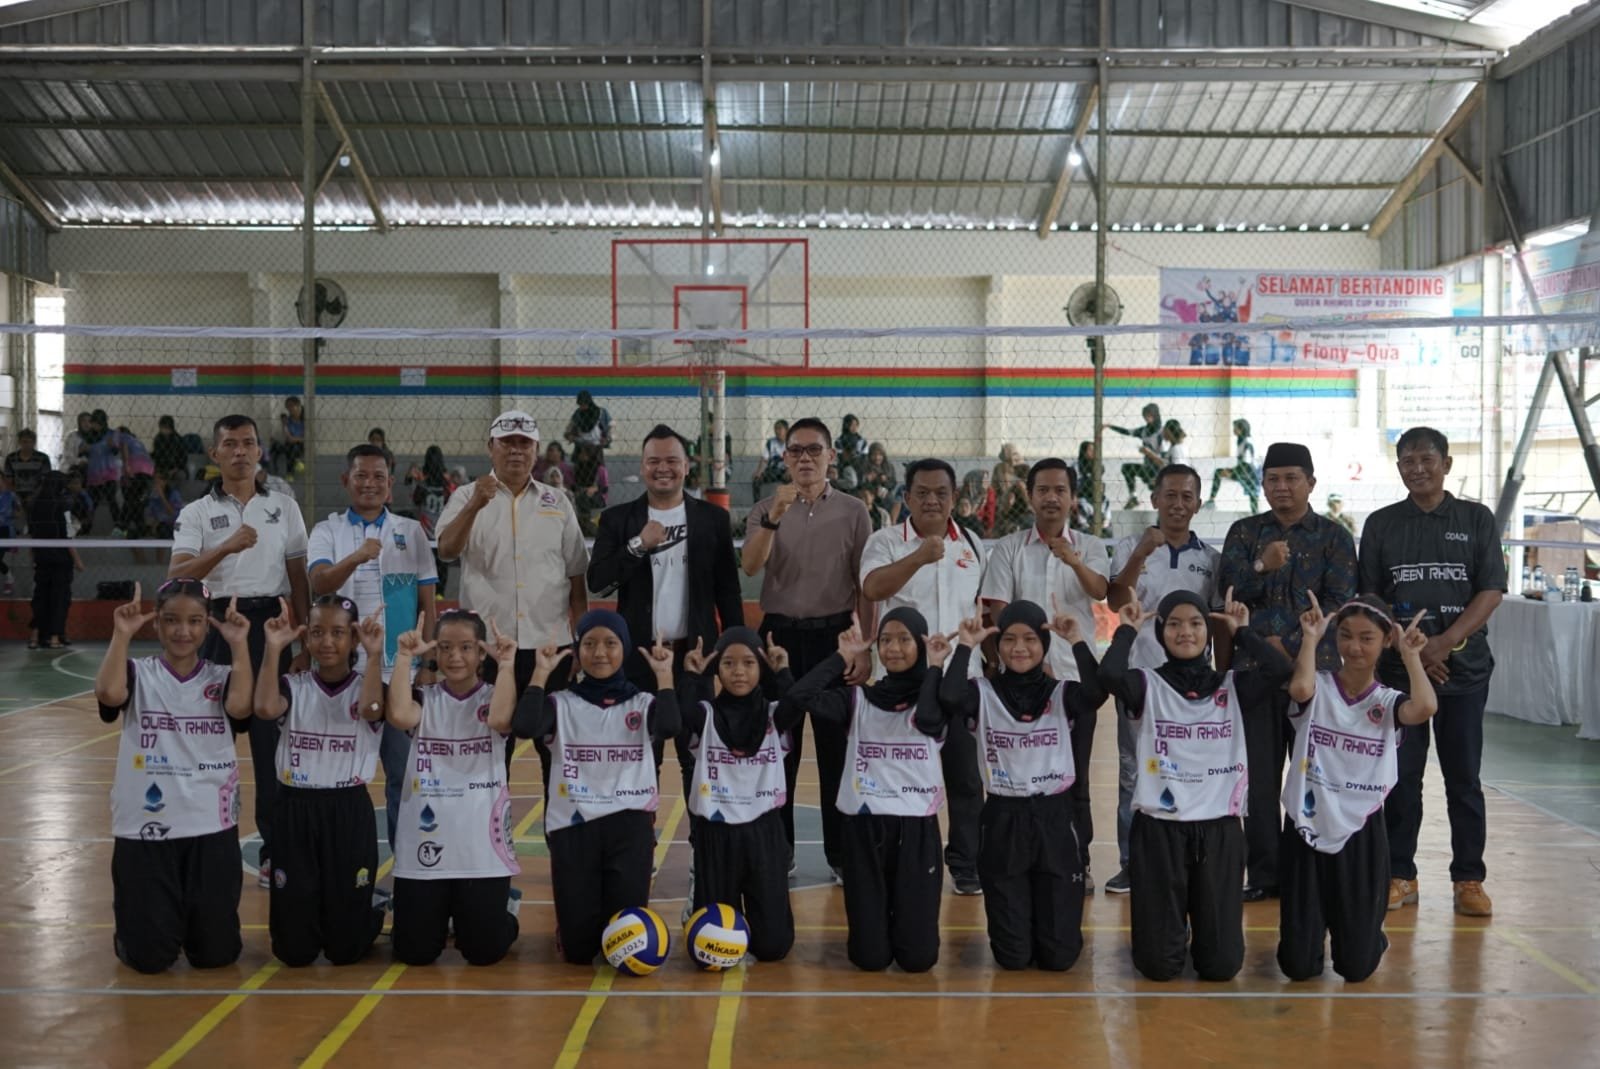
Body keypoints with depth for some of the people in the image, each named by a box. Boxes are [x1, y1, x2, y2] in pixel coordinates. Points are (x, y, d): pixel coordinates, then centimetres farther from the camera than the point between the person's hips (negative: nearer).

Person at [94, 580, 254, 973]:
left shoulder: (220, 678, 5)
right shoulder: (138, 674, 1)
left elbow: (240, 707, -18)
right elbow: (108, 694, -22)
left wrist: (239, 645, -14)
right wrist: (122, 635, -19)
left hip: (211, 827, 1)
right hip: (145, 827, -1)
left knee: (216, 954, 4)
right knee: (149, 957, -1)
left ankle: (192, 919, 38)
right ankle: (161, 920, 34)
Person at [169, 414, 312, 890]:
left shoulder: (284, 507, 9)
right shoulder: (196, 513, 3)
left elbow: (298, 578, 10)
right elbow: (177, 575, -11)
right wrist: (226, 547, -26)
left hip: (272, 626, 1)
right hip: (218, 624, -1)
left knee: (274, 739, 2)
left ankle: (276, 850, 10)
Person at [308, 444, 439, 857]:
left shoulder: (411, 532, 8)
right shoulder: (327, 532, 4)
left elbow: (429, 605, 8)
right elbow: (319, 584, -15)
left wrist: (428, 665, 1)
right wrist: (356, 558, -33)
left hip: (402, 671, 1)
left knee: (405, 772, 5)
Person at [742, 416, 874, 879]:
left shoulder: (852, 511, 2)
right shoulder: (766, 509, 3)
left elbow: (864, 586, 2)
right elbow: (750, 566, -14)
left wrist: (866, 648, -4)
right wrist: (774, 518, -29)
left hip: (833, 635, 0)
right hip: (781, 633, 1)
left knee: (836, 746, 4)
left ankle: (841, 851, 14)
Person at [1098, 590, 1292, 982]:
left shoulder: (1231, 687, 6)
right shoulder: (1149, 686, -1)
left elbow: (1280, 670, -13)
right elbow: (1109, 675, -23)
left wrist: (1241, 631, -1)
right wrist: (1128, 630, -7)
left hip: (1219, 829, 2)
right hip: (1159, 828, -2)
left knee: (1221, 965, 2)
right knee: (1159, 965, 1)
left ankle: (1199, 928, 37)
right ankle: (1175, 932, 36)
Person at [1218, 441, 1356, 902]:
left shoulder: (1333, 537, 5)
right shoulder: (1244, 533, 10)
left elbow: (1338, 602, -2)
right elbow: (1228, 592, 0)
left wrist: (1291, 644, -10)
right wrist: (1261, 567, -19)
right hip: (1253, 667, 2)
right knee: (1258, 773, 3)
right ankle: (1263, 873, 10)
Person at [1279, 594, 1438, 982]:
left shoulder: (1388, 702, 1)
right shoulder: (1318, 688, -3)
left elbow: (1425, 707, -23)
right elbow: (1299, 689, -29)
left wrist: (1410, 655, -11)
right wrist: (1311, 639, -16)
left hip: (1361, 834, 1)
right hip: (1307, 830, -1)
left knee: (1356, 967, 4)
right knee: (1298, 966, 2)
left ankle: (1367, 937, 39)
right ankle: (1314, 926, 36)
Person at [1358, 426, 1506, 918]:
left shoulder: (1477, 519, 6)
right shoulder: (1381, 524, 8)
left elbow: (1491, 591, -1)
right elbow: (1368, 598, 6)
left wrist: (1444, 643, -14)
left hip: (1464, 667, -1)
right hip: (1398, 668, 1)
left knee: (1463, 775, 2)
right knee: (1401, 775, 3)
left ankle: (1469, 879, 10)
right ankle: (1399, 875, 12)